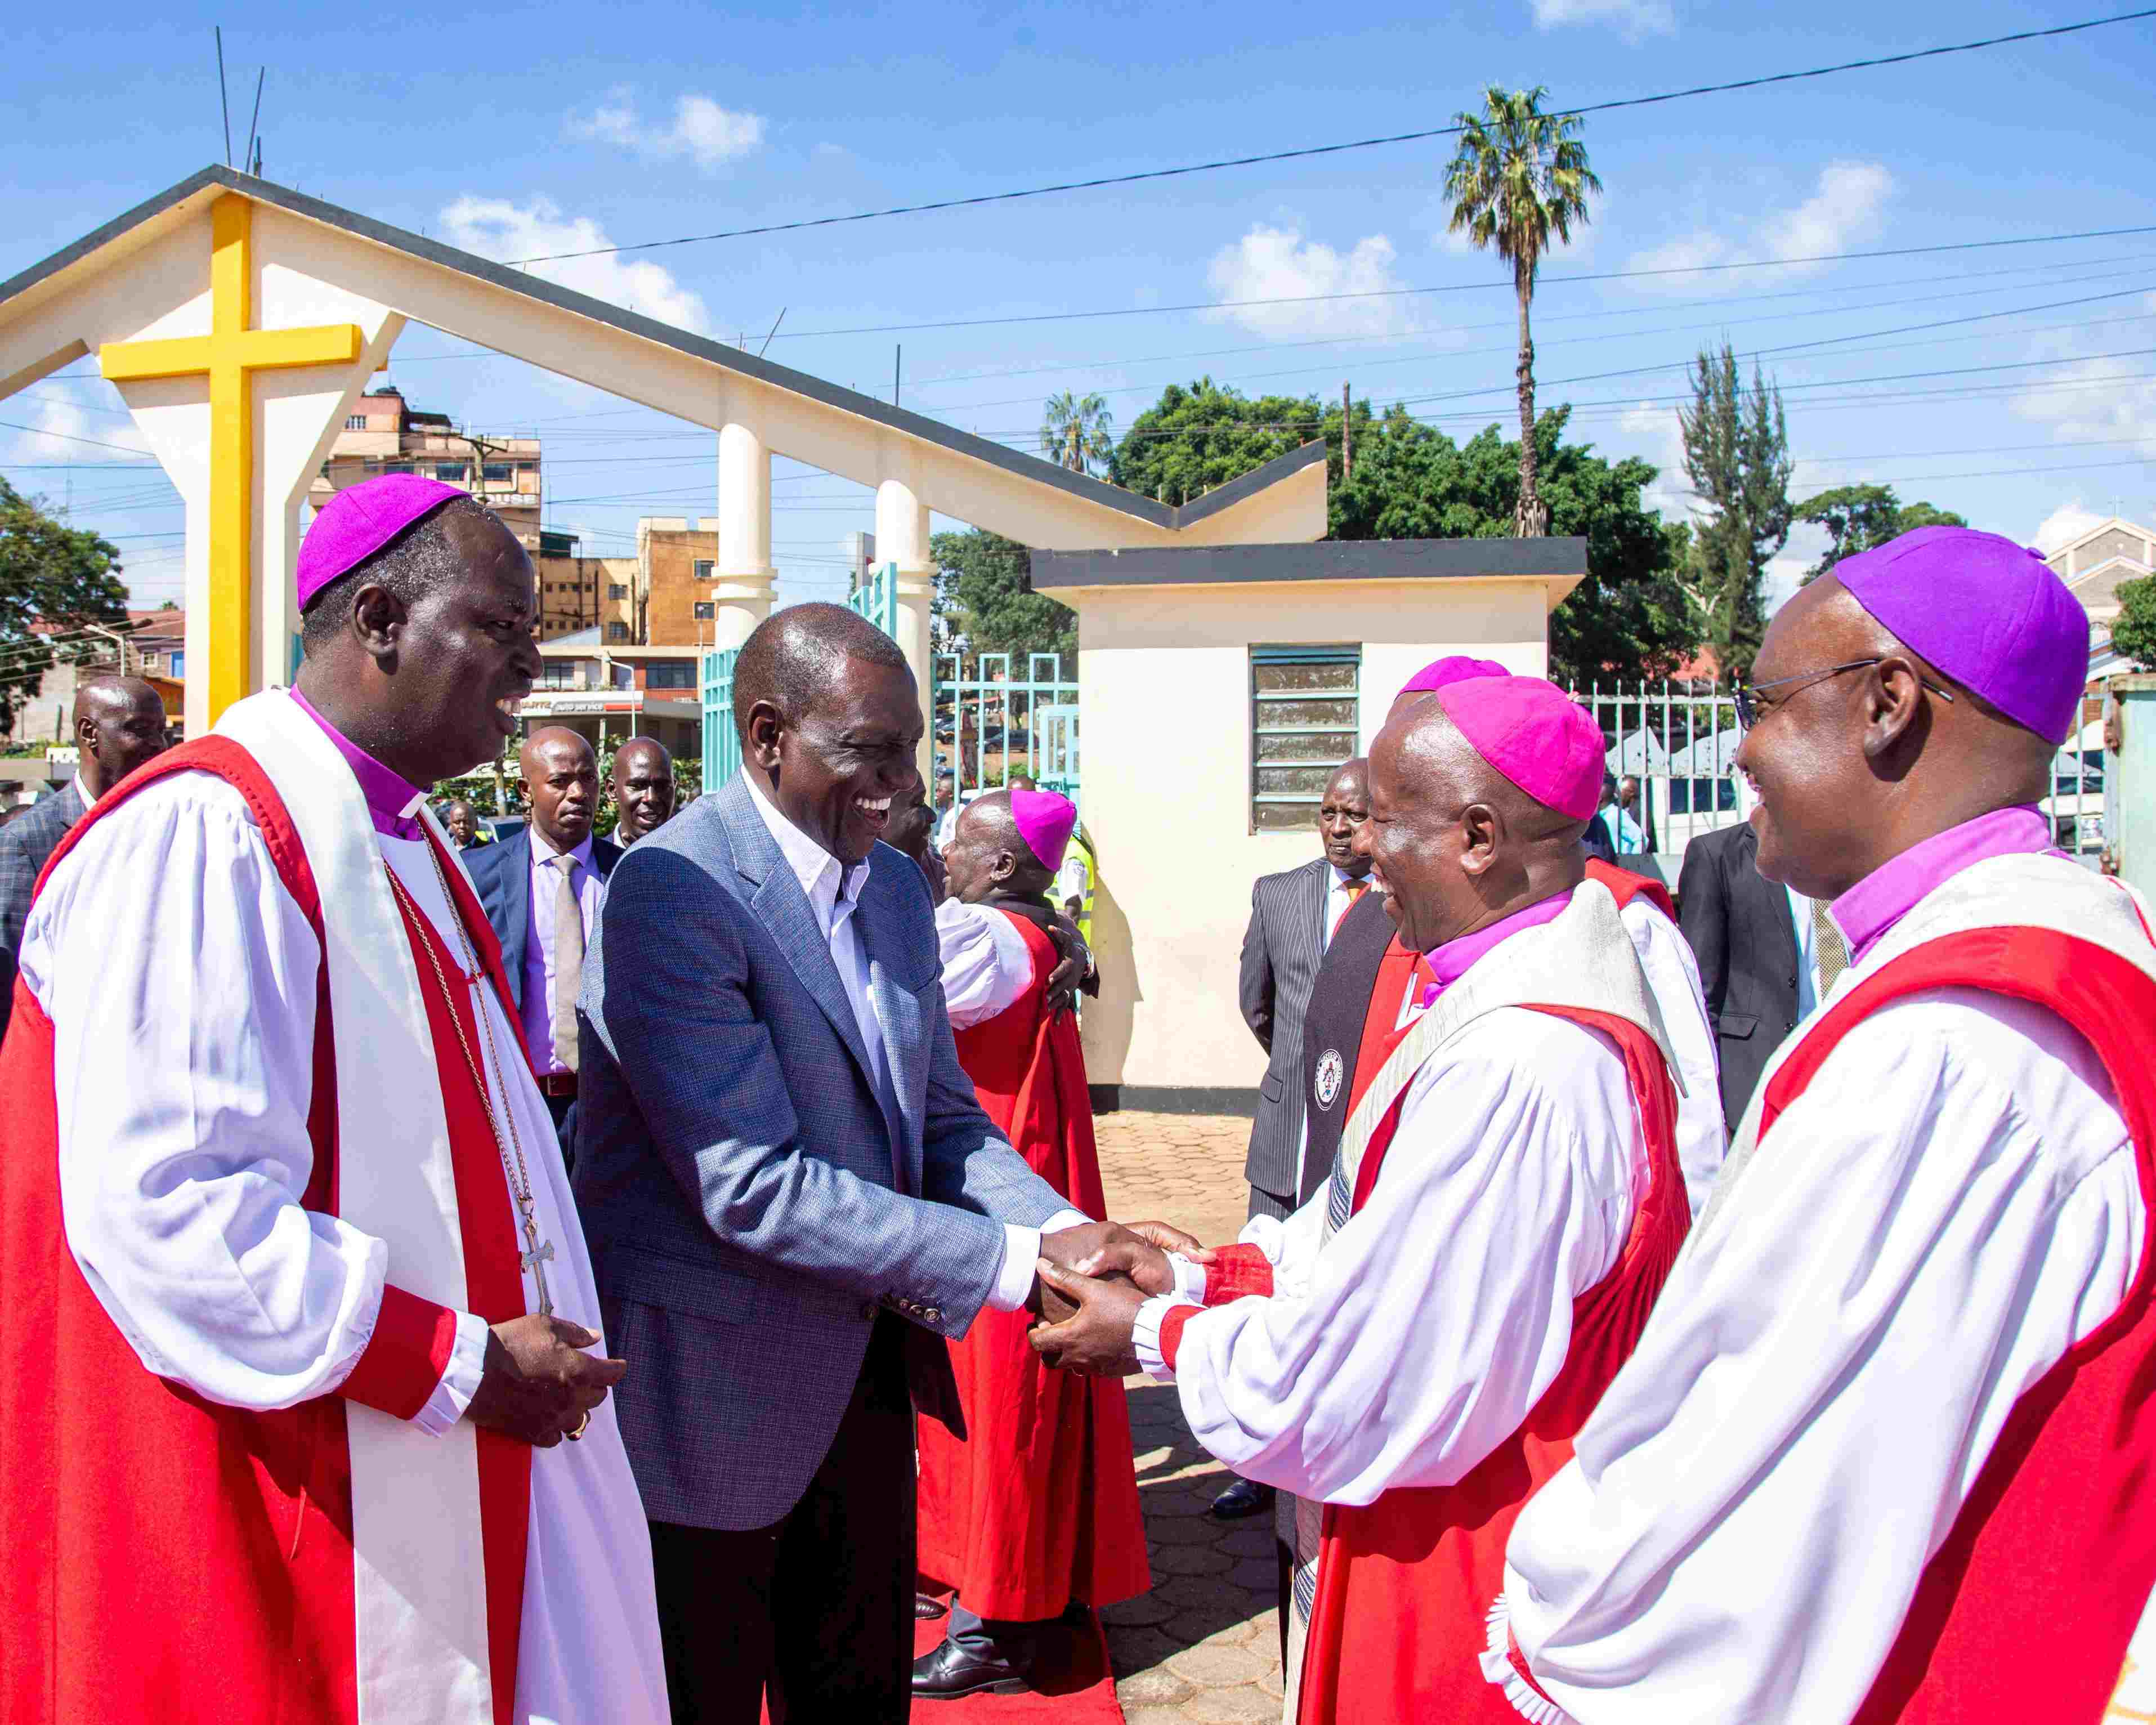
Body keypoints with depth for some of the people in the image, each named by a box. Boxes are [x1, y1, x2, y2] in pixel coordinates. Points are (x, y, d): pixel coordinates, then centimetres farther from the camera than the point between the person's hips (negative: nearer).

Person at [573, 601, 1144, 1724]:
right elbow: (754, 1187, -26)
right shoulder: (673, 892, -21)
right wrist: (1011, 1264, -24)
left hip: (863, 1368, 8)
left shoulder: (896, 888, 8)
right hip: (715, 1392, -8)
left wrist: (1061, 1230, -8)